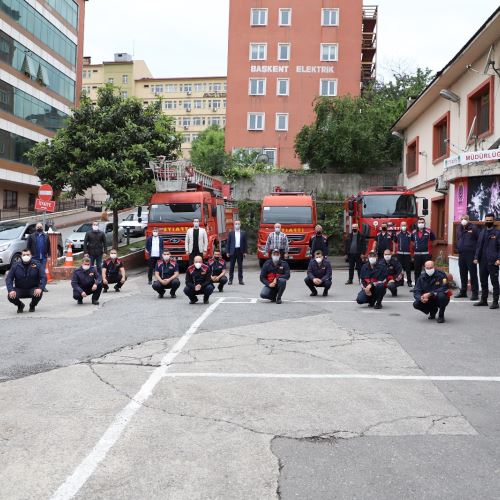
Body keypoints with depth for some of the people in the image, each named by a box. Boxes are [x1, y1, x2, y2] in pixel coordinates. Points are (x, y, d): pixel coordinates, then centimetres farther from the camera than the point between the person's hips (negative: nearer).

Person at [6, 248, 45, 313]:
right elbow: (9, 278, -5)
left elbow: (43, 277, -11)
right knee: (10, 296, -26)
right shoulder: (15, 266, -3)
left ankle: (32, 305, 6)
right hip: (19, 289, 1)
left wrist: (40, 288, -28)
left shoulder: (36, 264, -7)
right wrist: (11, 290, -23)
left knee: (39, 294, -33)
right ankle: (20, 305, 12)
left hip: (33, 289, -1)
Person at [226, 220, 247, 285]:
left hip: (240, 251, 1)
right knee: (231, 266, 3)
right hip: (233, 251, 0)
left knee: (240, 266, 5)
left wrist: (245, 252, -1)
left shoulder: (243, 233, 6)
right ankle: (230, 280, 8)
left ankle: (240, 280, 10)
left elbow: (245, 243, 6)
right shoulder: (231, 233, 4)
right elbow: (228, 242, 4)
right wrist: (228, 252, -2)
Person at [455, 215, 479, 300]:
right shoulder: (459, 228, 13)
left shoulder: (473, 228, -6)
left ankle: (475, 293, 2)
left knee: (473, 274, -3)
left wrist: (477, 252, -9)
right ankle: (463, 291, 22)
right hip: (461, 254, 6)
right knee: (463, 274, 13)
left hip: (471, 254, -6)